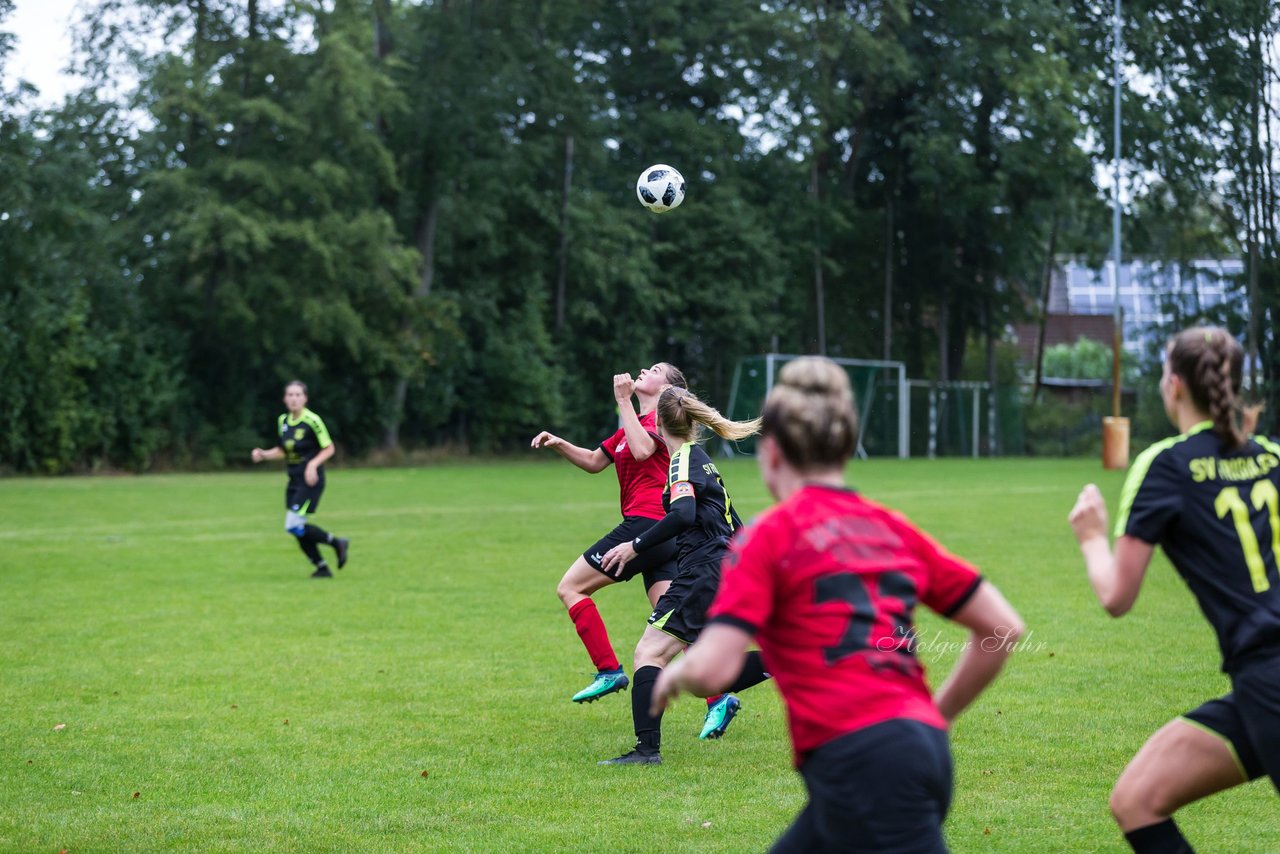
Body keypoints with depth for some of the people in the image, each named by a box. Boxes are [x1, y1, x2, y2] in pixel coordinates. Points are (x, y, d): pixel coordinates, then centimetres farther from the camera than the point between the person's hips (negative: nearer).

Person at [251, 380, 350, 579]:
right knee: (298, 530, 5)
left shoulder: (311, 421, -13)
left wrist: (313, 464, -22)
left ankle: (337, 543, 0)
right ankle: (322, 567, 17)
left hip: (310, 480, -7)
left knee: (294, 526, -16)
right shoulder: (282, 421, 8)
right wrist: (263, 454, 2)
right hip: (294, 481, 7)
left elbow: (329, 449, -8)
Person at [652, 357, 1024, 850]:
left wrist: (674, 674, 11)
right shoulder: (893, 530, 15)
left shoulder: (770, 535, -2)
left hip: (862, 767, -7)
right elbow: (1003, 628, 15)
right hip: (921, 749, 7)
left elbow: (711, 670, -11)